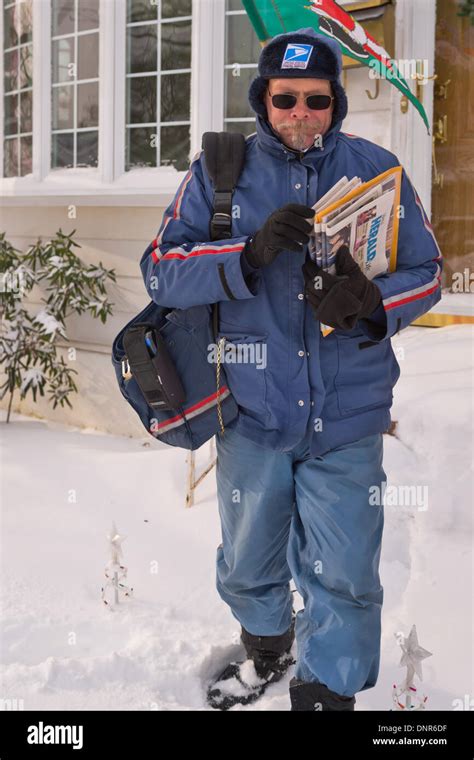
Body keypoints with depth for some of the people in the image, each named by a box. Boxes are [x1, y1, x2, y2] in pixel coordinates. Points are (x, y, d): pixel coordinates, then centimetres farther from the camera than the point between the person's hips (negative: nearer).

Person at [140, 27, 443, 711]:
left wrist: (373, 302, -19)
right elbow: (161, 272, -7)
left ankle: (327, 692, 26)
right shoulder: (218, 172, 0)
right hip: (253, 414, 2)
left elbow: (427, 271, 4)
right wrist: (250, 254, -24)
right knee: (248, 569, 20)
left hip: (347, 422, -1)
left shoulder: (376, 169, 1)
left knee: (344, 579, 2)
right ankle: (267, 649, 50)